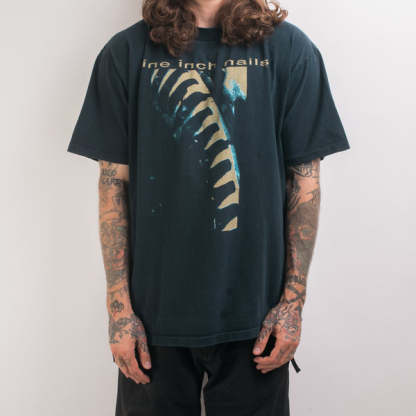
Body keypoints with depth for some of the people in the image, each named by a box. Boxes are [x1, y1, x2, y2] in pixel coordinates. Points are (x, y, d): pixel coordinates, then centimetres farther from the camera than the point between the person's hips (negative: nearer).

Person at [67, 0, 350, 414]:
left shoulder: (289, 49, -2)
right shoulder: (127, 52, -1)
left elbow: (305, 180, -1)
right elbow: (114, 183, -1)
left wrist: (294, 300, -4)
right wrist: (119, 307, -4)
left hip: (254, 315, 0)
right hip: (156, 312, 1)